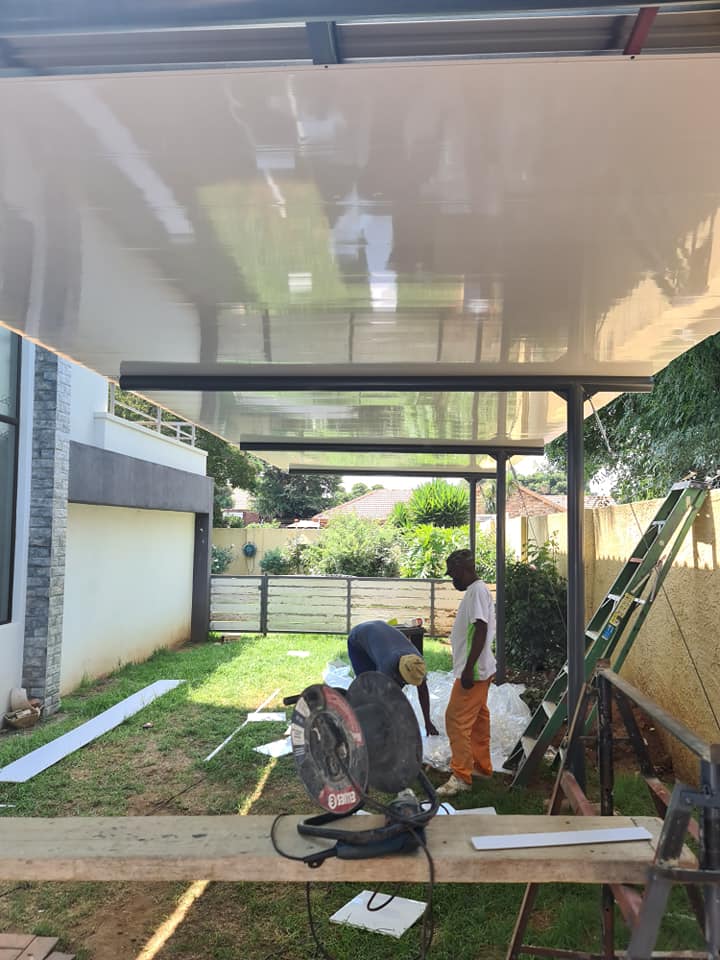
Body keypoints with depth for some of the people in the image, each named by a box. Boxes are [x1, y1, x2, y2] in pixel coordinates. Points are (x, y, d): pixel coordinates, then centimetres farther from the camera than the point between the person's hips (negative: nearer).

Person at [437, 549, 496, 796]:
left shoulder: (477, 591, -17)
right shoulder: (476, 591, 14)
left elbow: (481, 631, -23)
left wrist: (468, 669, -24)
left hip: (473, 671, -10)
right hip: (480, 670, 10)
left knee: (457, 719, -8)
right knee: (477, 720, 17)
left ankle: (461, 776, -2)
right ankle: (482, 766, 27)